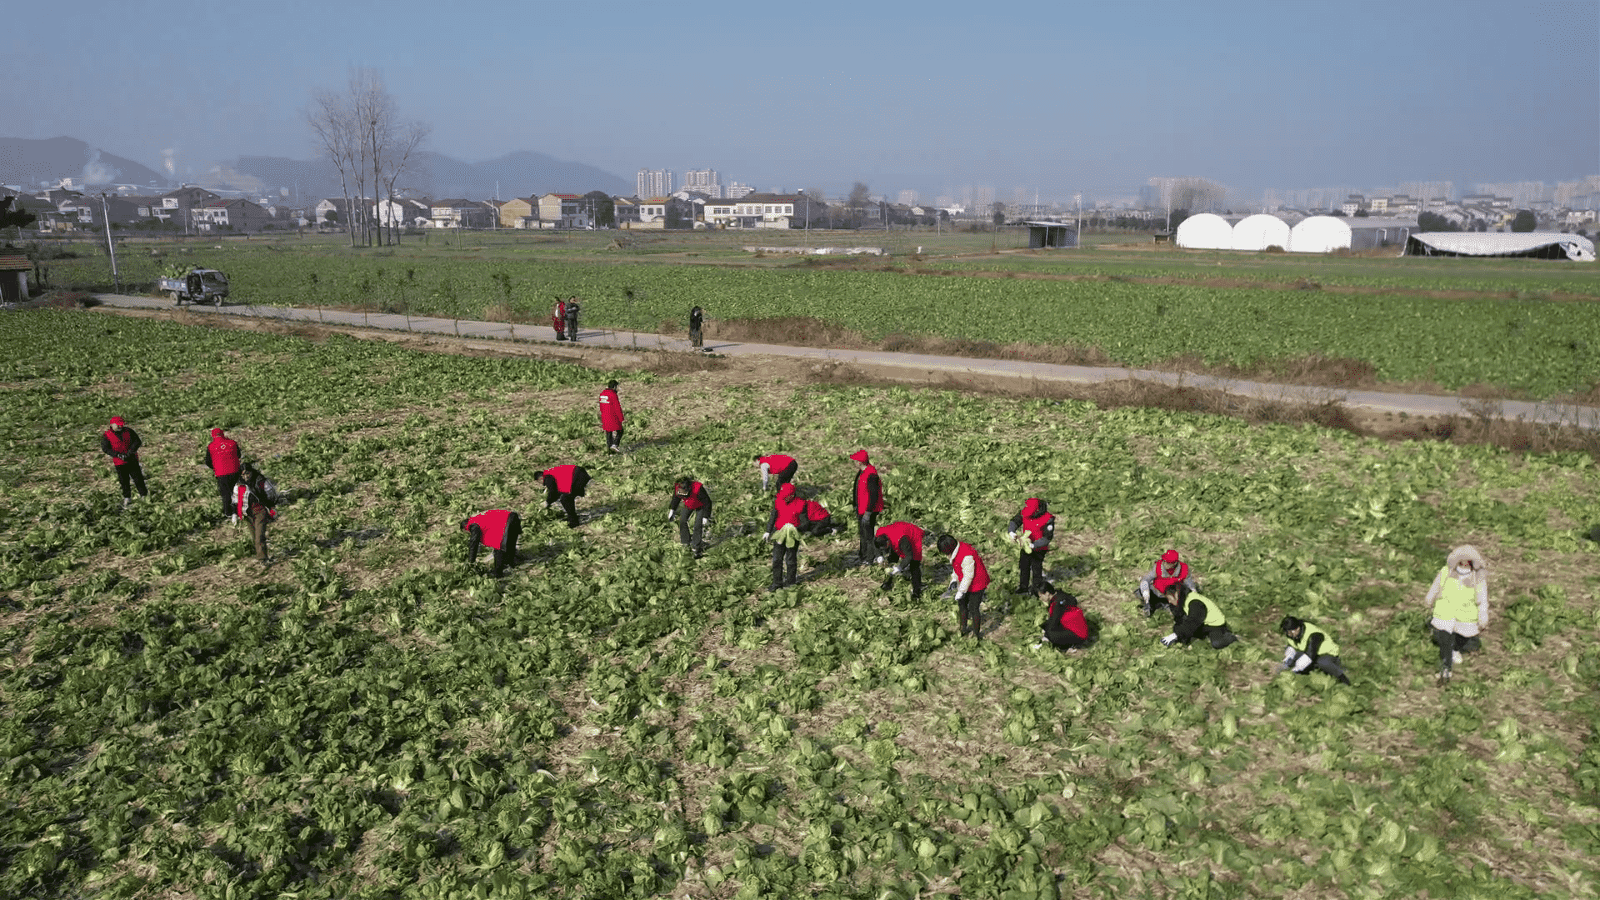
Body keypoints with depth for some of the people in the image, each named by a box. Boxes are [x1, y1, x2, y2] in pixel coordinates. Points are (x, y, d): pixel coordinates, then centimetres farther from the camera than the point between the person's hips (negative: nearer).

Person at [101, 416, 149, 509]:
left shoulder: (128, 431, 1)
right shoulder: (106, 436, -5)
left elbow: (137, 441, -2)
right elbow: (105, 449, -11)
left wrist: (130, 451, -17)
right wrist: (119, 455, -22)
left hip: (132, 459, 1)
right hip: (119, 462, -1)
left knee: (138, 478, 5)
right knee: (123, 481, 7)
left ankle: (144, 494, 19)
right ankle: (127, 498, 23)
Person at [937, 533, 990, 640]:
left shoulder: (966, 556, -35)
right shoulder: (957, 549, -5)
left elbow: (968, 576, -28)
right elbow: (956, 567, 11)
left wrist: (961, 592, -21)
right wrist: (954, 580, 2)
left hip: (976, 584, -10)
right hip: (966, 583, 10)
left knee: (973, 609, 0)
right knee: (962, 604, 20)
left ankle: (976, 635, 17)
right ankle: (963, 630, 37)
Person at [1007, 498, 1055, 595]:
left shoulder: (1048, 519, -28)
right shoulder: (1025, 512, -14)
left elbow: (1047, 538, -25)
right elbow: (1015, 521, -5)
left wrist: (1033, 545, -34)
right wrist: (1011, 532, -26)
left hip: (1038, 549, -5)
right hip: (1025, 546, 5)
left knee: (1036, 569, 5)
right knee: (1023, 566, 18)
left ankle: (1036, 589, 25)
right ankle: (1023, 588, 36)